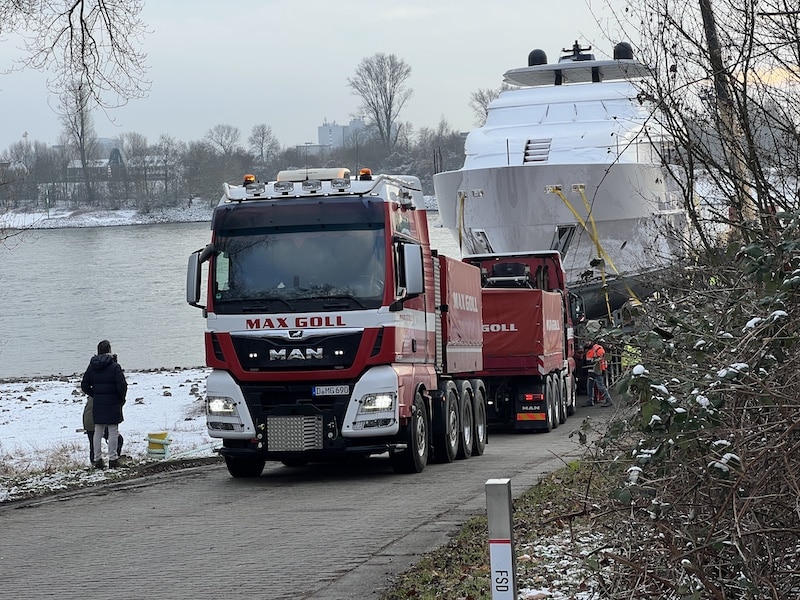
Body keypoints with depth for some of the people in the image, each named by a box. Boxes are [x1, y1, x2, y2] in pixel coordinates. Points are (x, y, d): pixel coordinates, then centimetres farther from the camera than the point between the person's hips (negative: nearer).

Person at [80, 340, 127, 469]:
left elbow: (84, 385, 6)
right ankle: (113, 458, 2)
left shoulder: (92, 367, 4)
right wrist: (122, 398, 1)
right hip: (112, 403, -4)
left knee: (98, 431, 11)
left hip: (97, 404, 4)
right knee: (113, 431, 3)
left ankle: (97, 459, 12)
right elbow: (122, 385, -15)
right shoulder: (114, 366, -12)